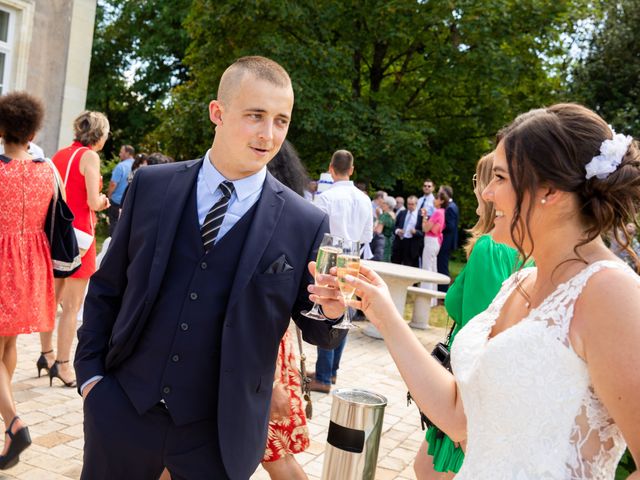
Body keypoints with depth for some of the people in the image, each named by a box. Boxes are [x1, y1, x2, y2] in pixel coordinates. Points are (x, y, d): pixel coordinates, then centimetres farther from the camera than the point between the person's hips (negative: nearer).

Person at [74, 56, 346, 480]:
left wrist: (333, 309, -21)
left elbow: (318, 333, -1)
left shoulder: (306, 224, -8)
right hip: (121, 411, 2)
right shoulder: (151, 185, -3)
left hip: (218, 433, -1)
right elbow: (106, 287, 6)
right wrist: (89, 373, 2)